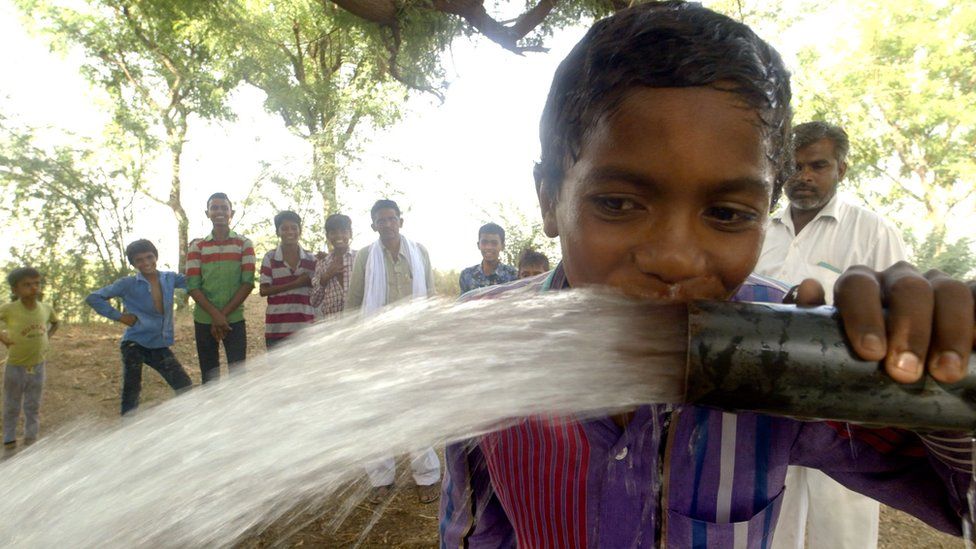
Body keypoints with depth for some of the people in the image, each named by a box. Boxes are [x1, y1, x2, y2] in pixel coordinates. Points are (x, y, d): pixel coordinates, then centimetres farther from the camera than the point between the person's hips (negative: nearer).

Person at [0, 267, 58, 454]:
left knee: (33, 407, 14)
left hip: (38, 367, 3)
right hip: (15, 367, -3)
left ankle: (31, 442, 26)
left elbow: (55, 323, 16)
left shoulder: (46, 308, -6)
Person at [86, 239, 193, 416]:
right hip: (135, 344, -3)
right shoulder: (128, 284, -7)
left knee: (186, 389, -1)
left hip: (160, 346, 3)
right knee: (131, 393, 1)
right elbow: (93, 298, -7)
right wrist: (119, 316, -11)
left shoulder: (170, 278, 2)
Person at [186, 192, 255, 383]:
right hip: (204, 320, 1)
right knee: (210, 377, 8)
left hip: (234, 319, -1)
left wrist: (224, 314, -10)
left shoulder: (244, 244, 2)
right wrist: (215, 315, -13)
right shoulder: (196, 246, 5)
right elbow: (192, 286, -1)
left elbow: (248, 283, -4)